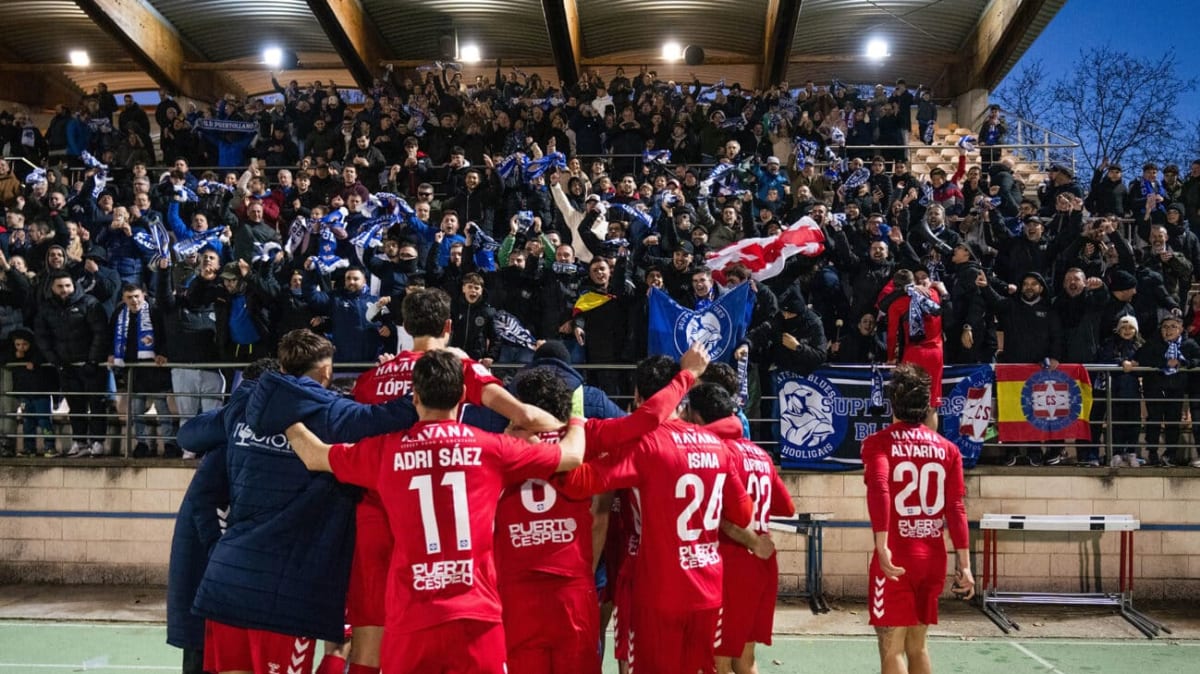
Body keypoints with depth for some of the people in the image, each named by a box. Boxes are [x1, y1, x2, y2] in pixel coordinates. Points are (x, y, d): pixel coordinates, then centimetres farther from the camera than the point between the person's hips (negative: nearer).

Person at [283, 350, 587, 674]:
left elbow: (314, 456, 18)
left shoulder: (386, 450, 2)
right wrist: (576, 419, 33)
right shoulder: (491, 447, 0)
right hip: (476, 616, -1)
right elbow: (572, 455, 11)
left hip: (410, 620, 1)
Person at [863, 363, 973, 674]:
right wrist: (964, 564, 3)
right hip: (933, 557, 5)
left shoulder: (879, 442, -4)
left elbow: (879, 489, -21)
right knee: (917, 646, 18)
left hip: (896, 557, -5)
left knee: (892, 649, 1)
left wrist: (882, 547, -27)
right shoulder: (947, 448, 8)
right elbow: (956, 509, 3)